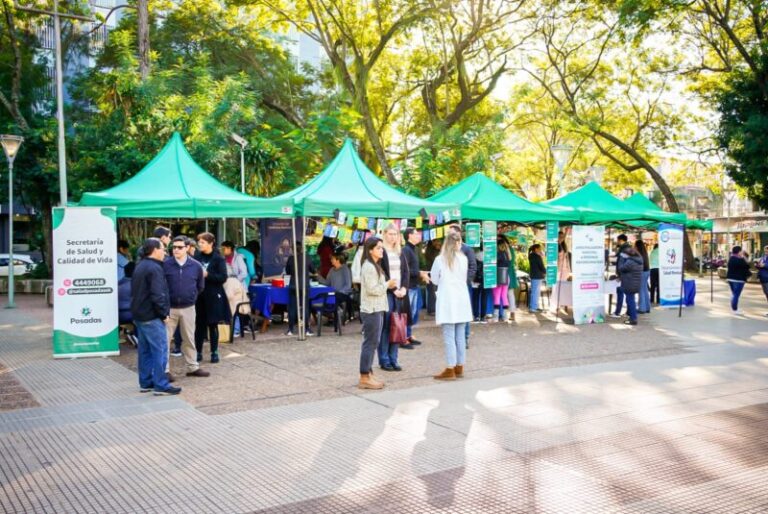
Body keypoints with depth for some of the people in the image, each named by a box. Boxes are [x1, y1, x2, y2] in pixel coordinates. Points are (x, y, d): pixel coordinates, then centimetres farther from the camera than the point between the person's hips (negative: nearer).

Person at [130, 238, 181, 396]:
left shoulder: (140, 266, 15)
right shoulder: (154, 268, -16)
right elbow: (157, 295, -23)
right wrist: (164, 313, -12)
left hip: (139, 314, 10)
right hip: (152, 317, -10)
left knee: (145, 350, 15)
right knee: (160, 350, -6)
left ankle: (145, 383, 21)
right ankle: (161, 385, -5)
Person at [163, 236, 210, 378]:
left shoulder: (196, 266, -1)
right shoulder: (165, 264, -9)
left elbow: (200, 286, 12)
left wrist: (191, 298, 10)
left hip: (188, 308, 2)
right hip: (169, 308, -2)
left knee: (189, 339, 14)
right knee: (165, 339, 1)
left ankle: (193, 367, 25)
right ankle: (164, 370, 10)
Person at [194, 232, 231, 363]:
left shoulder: (218, 259, -5)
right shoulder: (196, 257, 3)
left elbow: (223, 277, -11)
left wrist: (207, 275, -19)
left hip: (213, 296, -2)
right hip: (198, 295, 3)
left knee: (212, 325, 6)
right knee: (199, 324, 7)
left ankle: (214, 352, 15)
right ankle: (198, 352, 16)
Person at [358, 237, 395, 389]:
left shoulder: (375, 266, 17)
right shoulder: (369, 267, -15)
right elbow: (372, 289, -21)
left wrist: (387, 285, 5)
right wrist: (387, 285, -9)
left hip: (376, 309, 10)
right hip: (371, 310, -10)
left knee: (372, 343, 12)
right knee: (370, 343, -6)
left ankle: (368, 374, 18)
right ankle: (364, 378, -2)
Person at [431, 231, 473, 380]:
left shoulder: (440, 259, -6)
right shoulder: (463, 259, 3)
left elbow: (434, 280, 6)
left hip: (447, 300, -4)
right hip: (462, 299, 4)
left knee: (449, 337, -3)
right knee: (460, 337, 9)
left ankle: (450, 370, -2)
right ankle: (459, 368, 16)